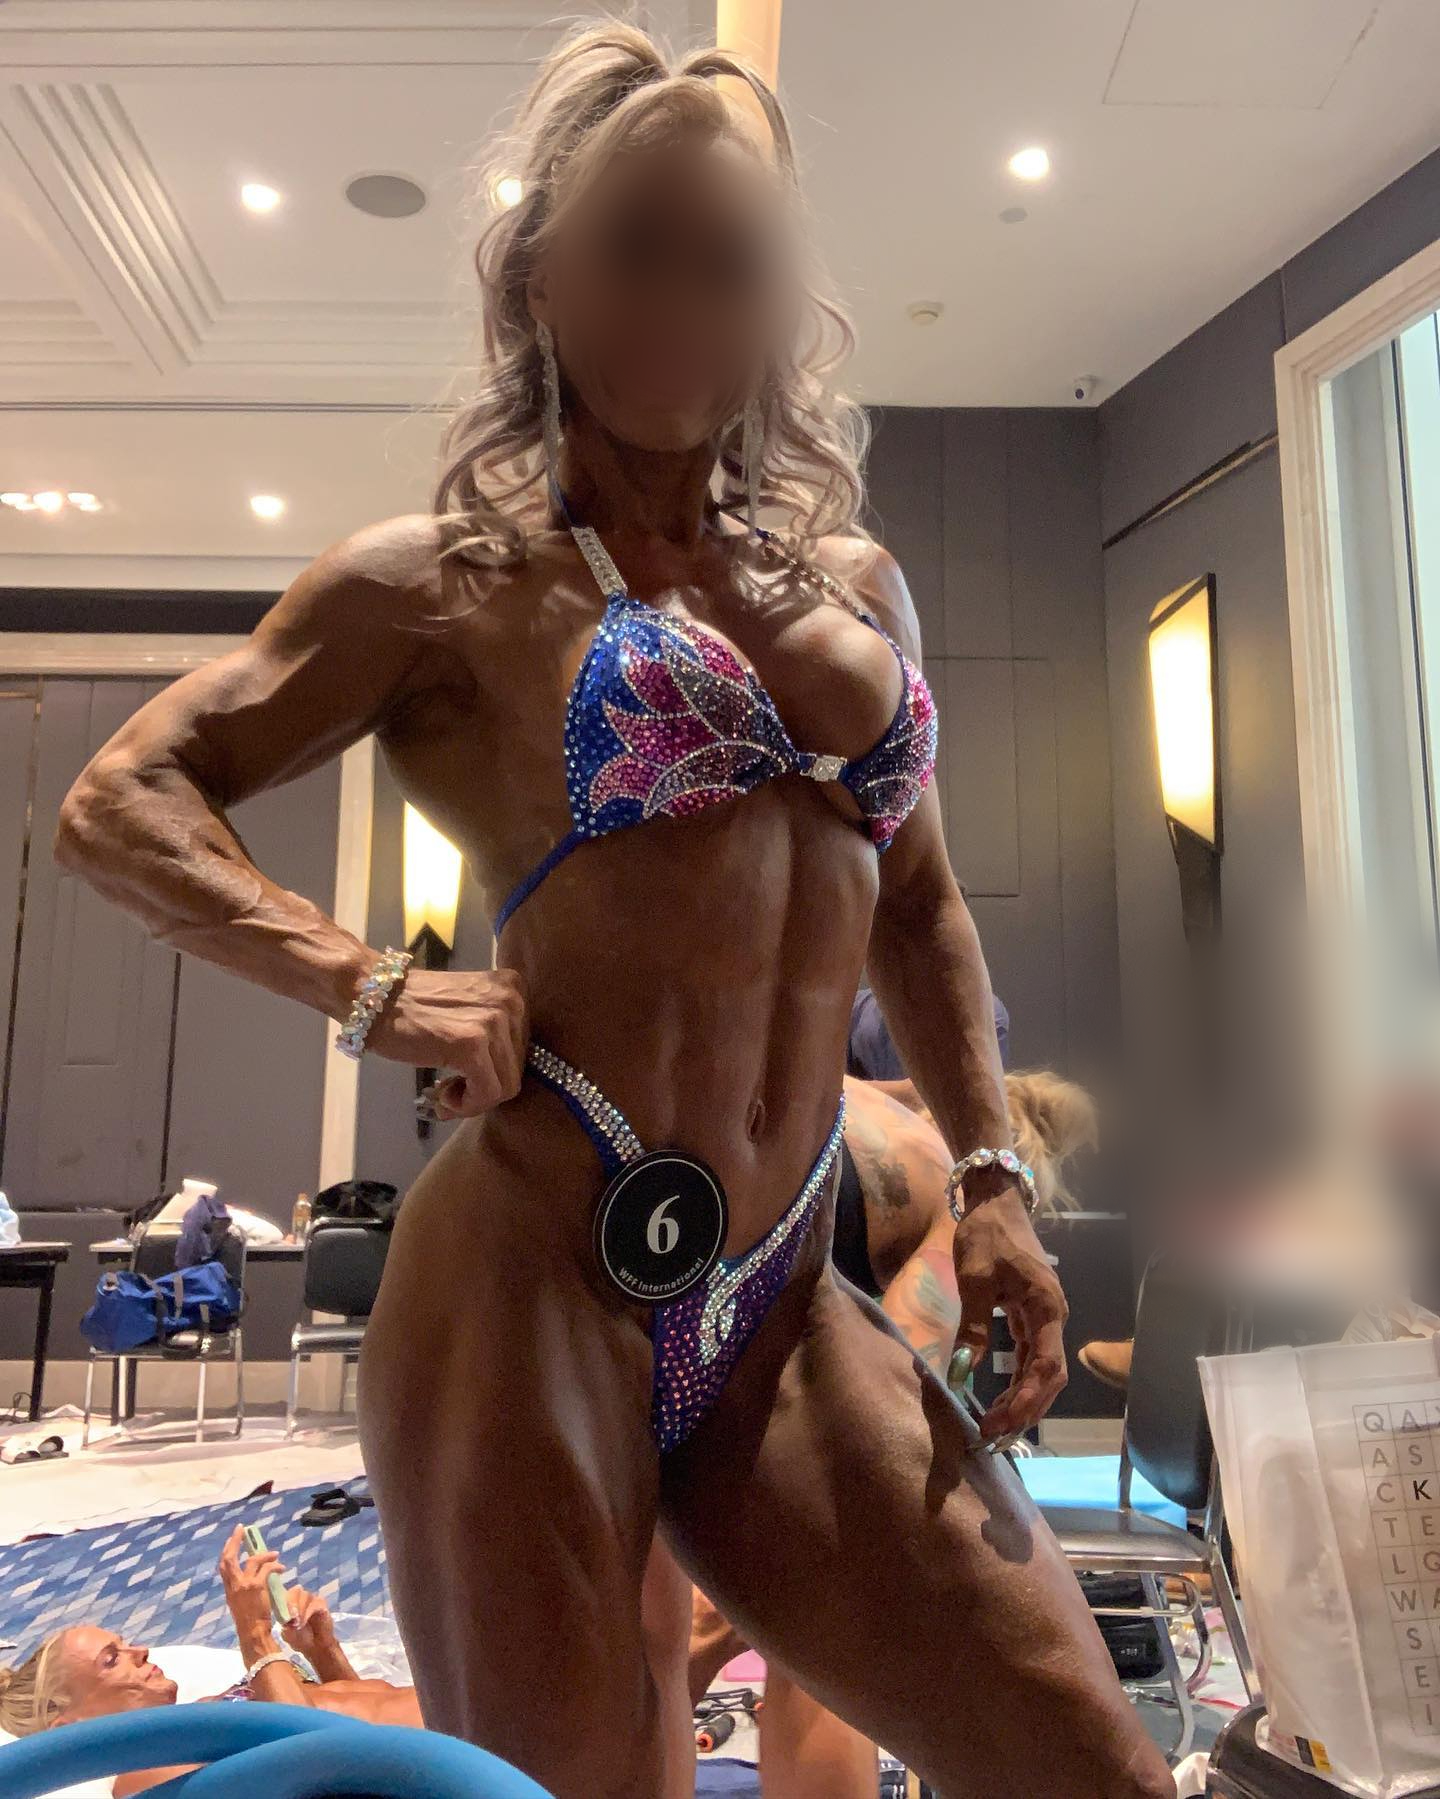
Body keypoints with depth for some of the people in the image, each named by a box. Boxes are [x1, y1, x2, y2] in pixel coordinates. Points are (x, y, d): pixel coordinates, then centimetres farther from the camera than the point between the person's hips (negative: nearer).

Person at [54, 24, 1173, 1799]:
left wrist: (987, 1178, 12)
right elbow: (121, 804, 4)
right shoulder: (448, 579, 3)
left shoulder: (855, 583, 16)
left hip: (781, 1311, 5)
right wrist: (374, 992, -10)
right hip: (538, 1275, -4)